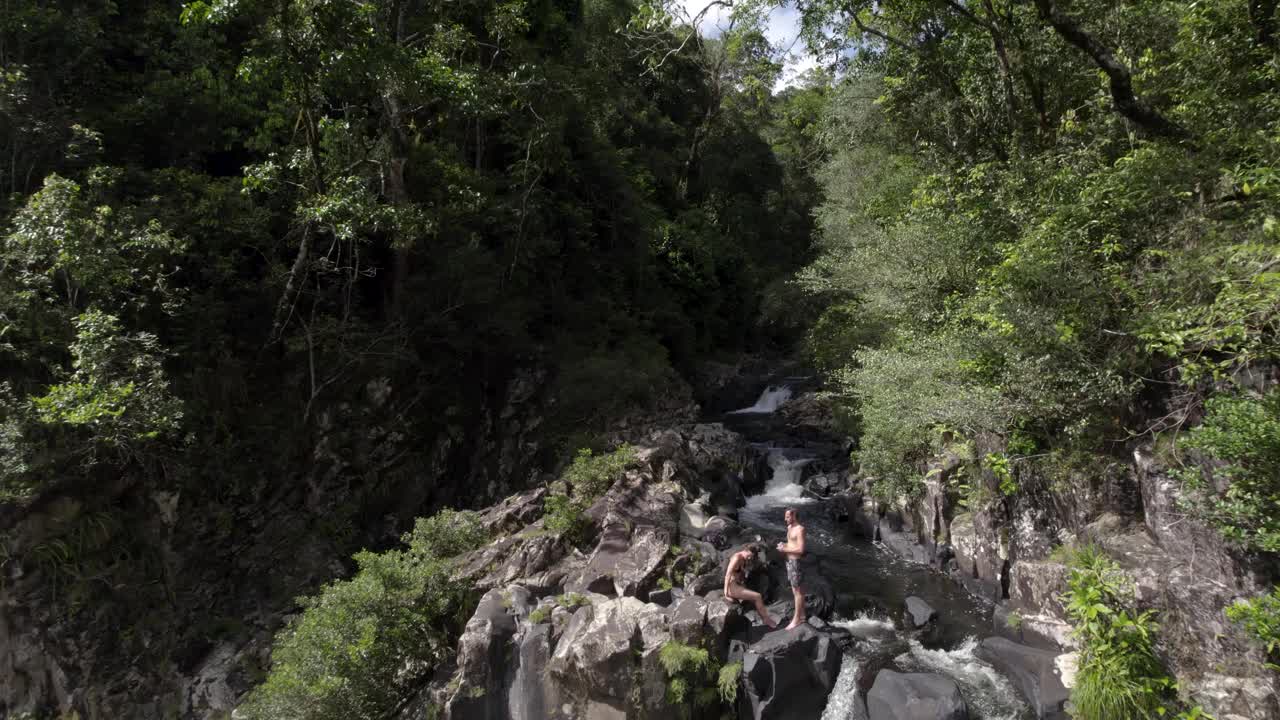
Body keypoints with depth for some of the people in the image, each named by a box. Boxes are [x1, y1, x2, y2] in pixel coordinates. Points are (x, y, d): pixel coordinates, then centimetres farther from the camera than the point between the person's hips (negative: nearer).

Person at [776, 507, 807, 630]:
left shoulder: (800, 529, -18)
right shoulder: (790, 527, 10)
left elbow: (801, 549, -23)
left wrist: (785, 549, -18)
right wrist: (783, 545, 2)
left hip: (796, 562, -9)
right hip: (789, 561, 9)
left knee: (798, 591, -1)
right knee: (796, 590, 16)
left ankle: (797, 619, 5)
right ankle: (801, 615, 27)